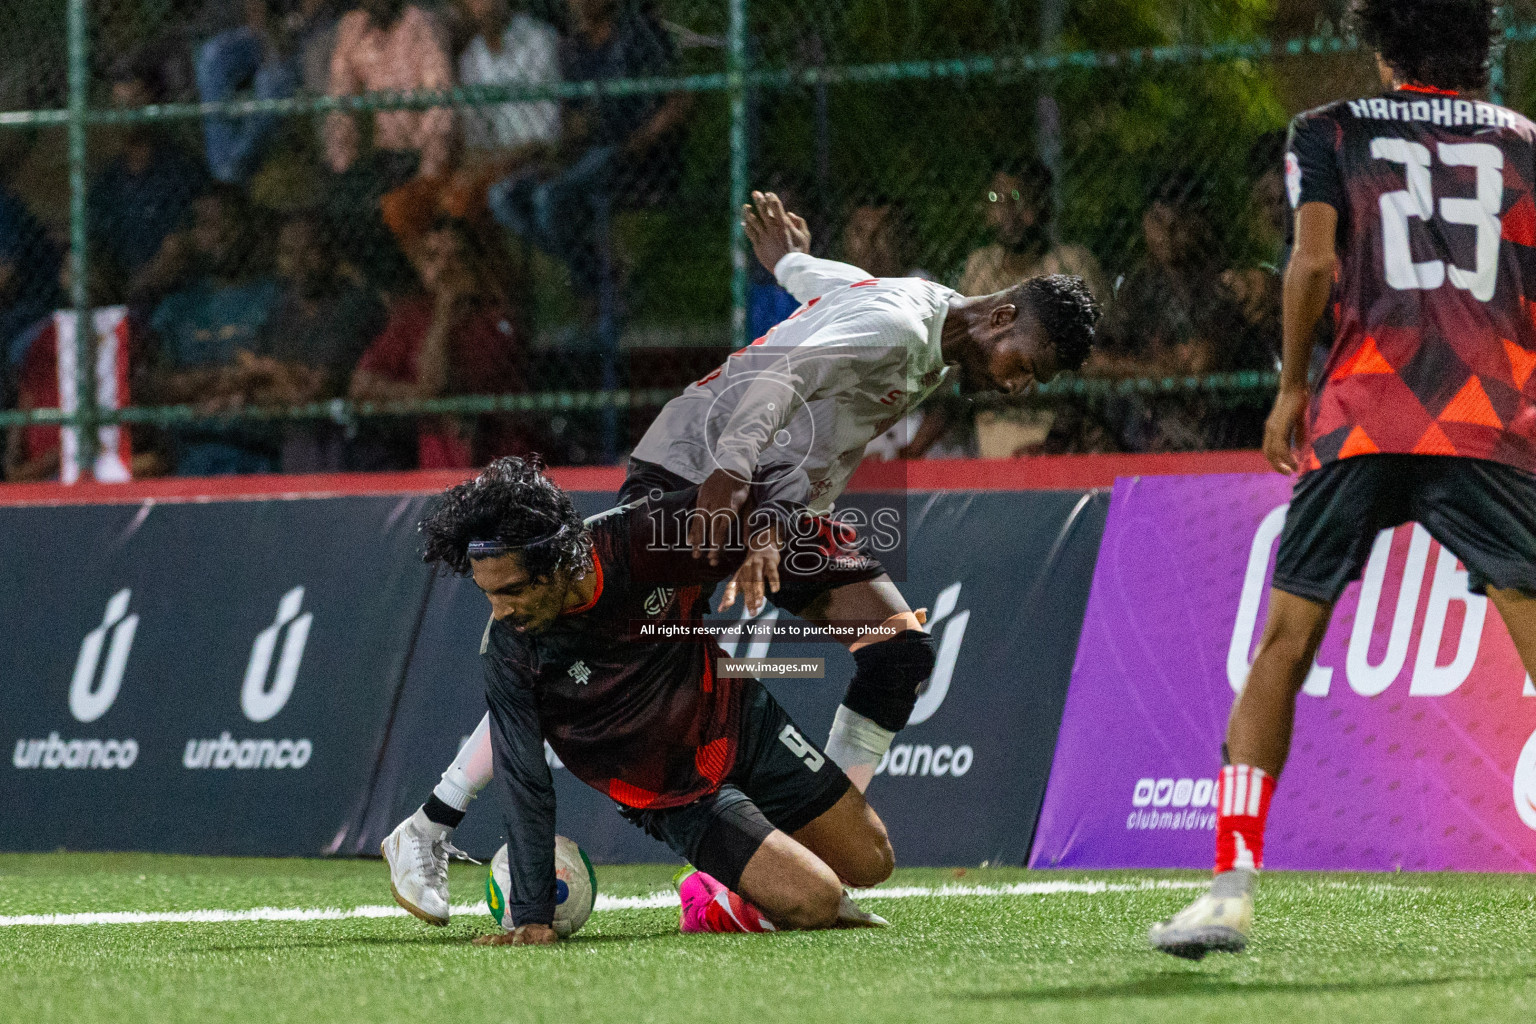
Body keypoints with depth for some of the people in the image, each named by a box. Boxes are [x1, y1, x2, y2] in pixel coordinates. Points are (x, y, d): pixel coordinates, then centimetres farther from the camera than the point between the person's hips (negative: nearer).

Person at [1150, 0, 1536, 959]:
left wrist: (1291, 388, 9)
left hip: (1358, 414, 0)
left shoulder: (1329, 132, 12)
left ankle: (1233, 886, 0)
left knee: (1285, 642, 6)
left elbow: (1315, 265, -3)